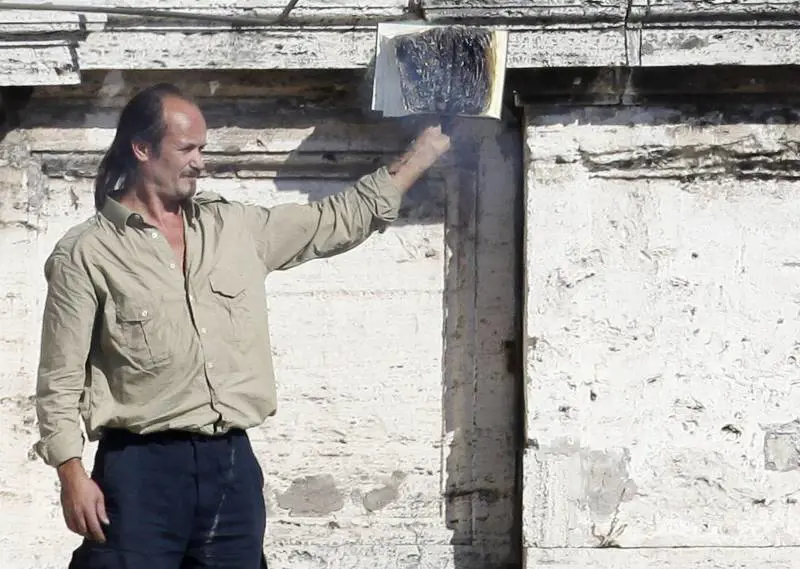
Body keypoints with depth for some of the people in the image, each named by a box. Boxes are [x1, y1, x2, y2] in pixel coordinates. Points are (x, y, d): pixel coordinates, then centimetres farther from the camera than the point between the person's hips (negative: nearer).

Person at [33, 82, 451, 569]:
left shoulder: (236, 228, 12)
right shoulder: (85, 254, -2)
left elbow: (338, 221, 20)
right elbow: (61, 379, -3)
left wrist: (421, 155, 20)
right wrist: (72, 476, -11)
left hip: (233, 463, 5)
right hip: (142, 465, -5)